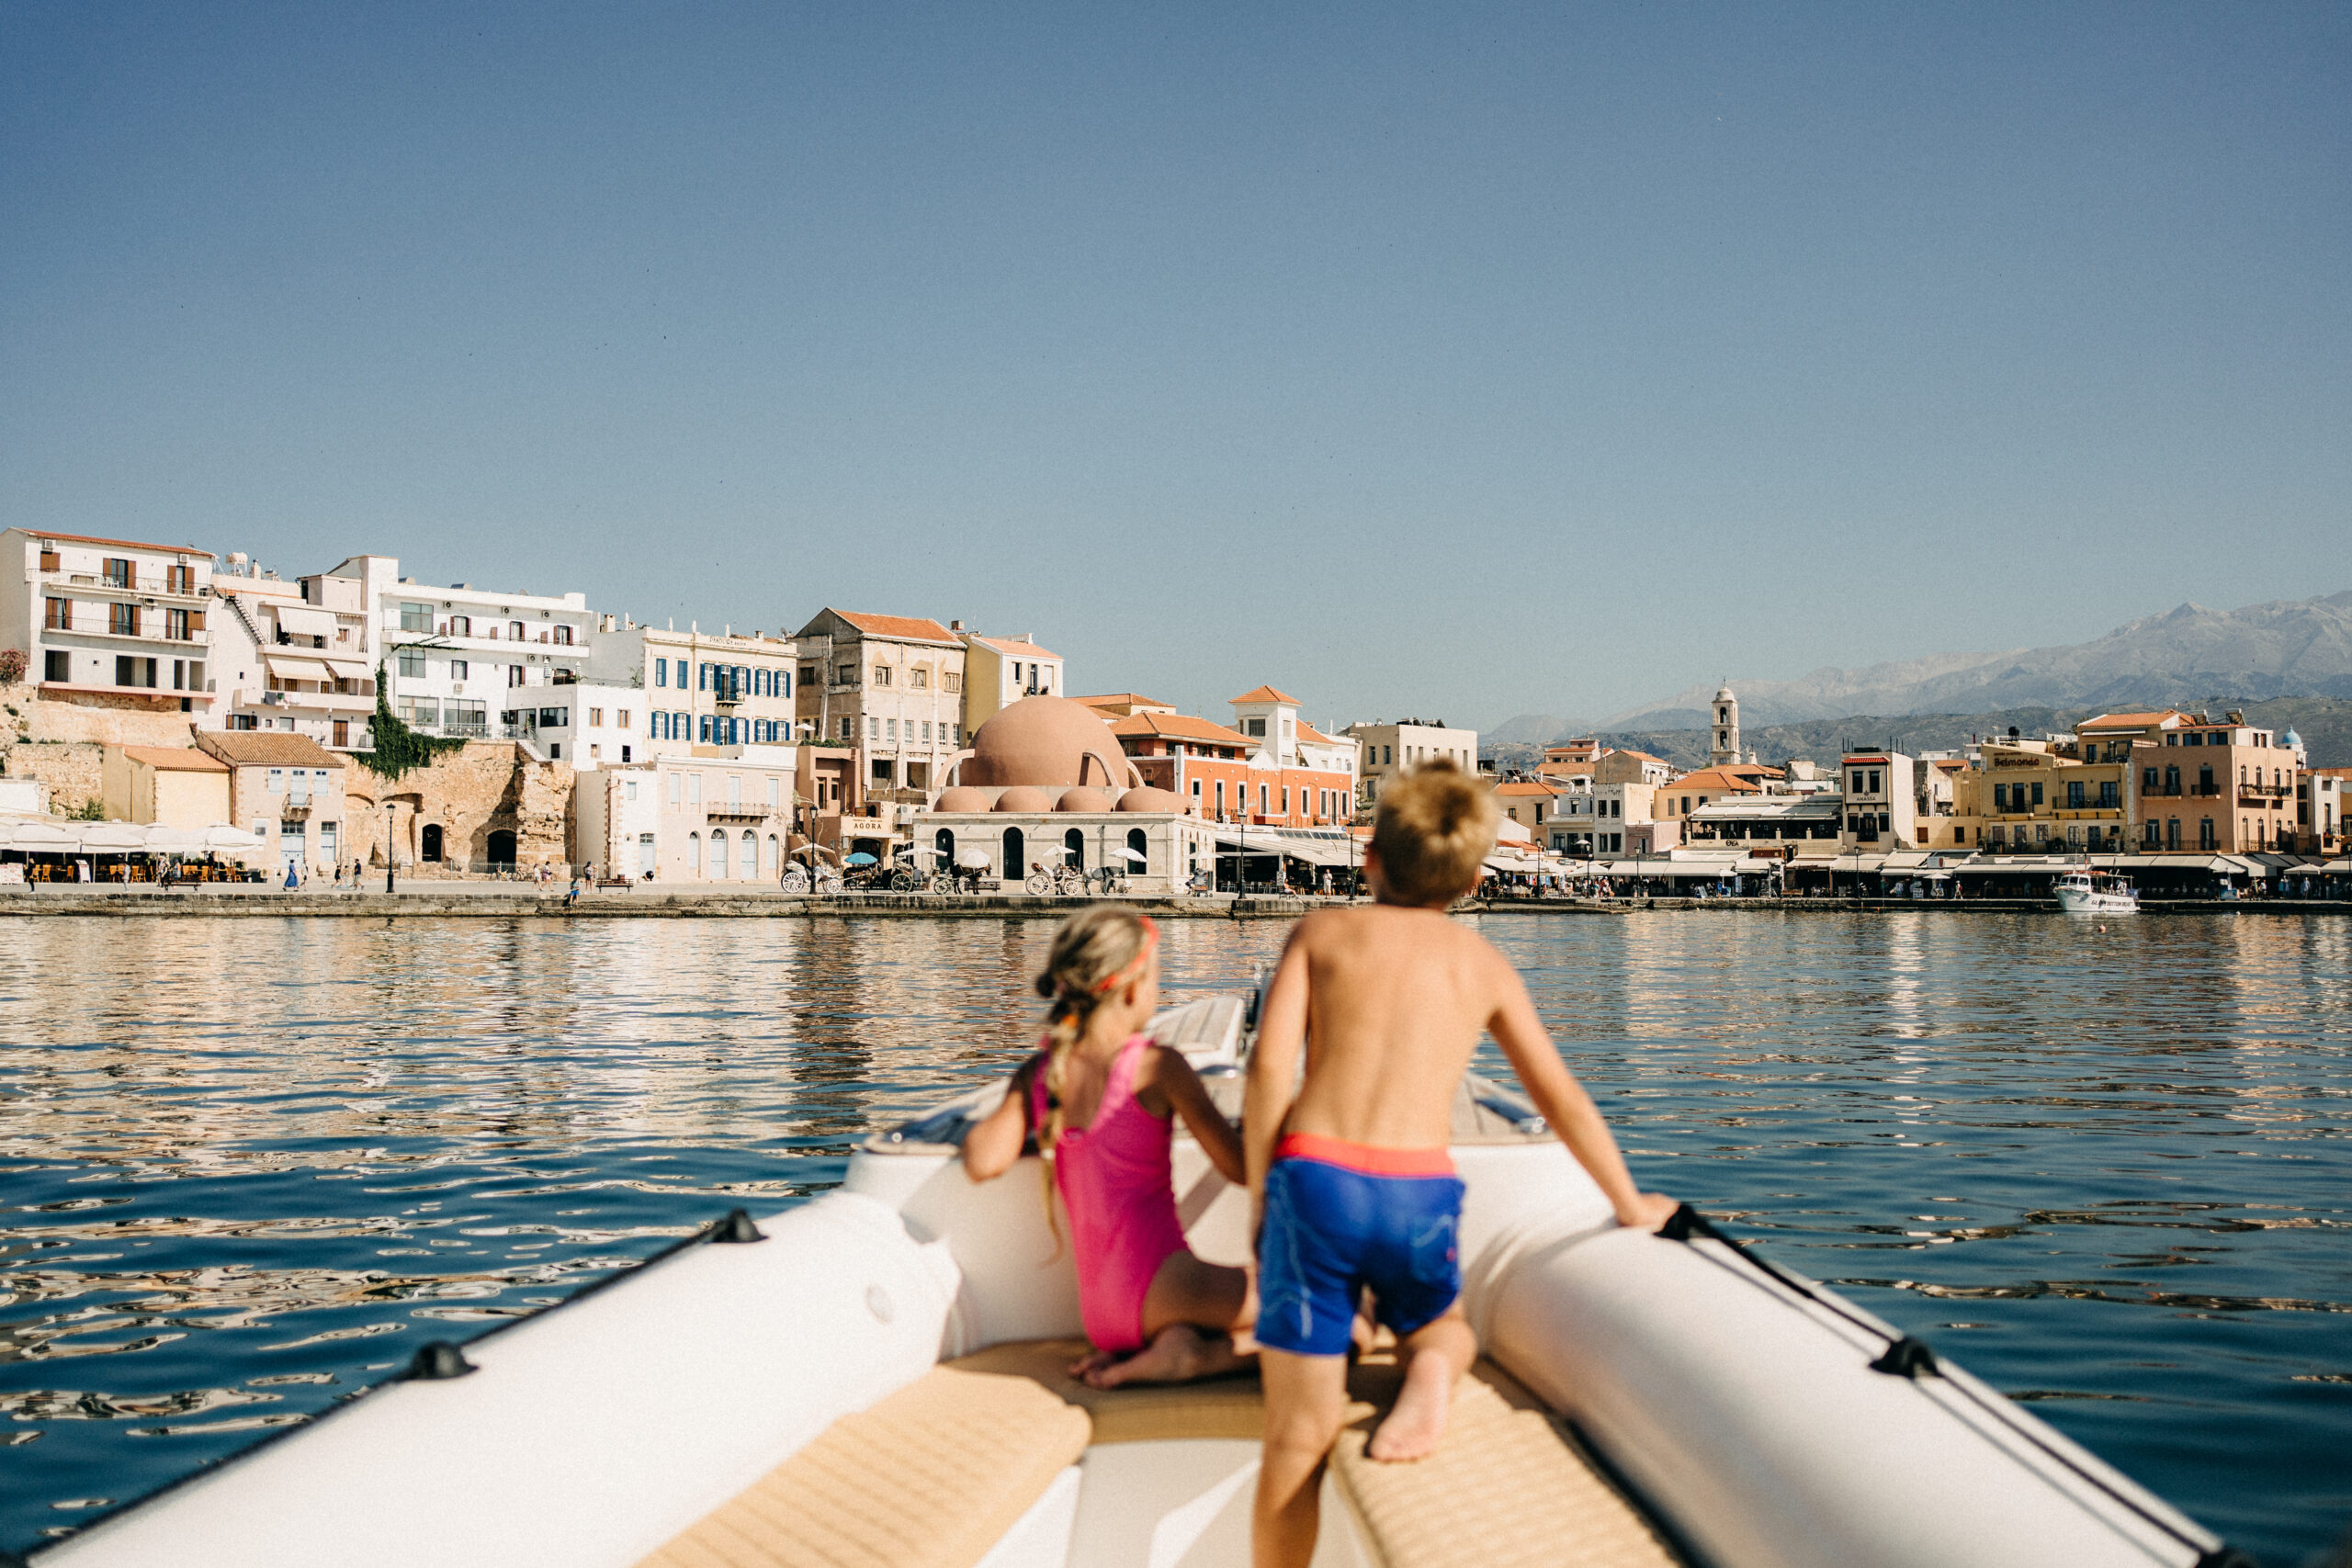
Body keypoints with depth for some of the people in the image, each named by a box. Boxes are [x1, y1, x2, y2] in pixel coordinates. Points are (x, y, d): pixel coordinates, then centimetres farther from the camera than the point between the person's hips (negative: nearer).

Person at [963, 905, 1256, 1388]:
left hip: (1099, 1314, 7)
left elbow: (982, 1163, -6)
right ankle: (1193, 1355, -12)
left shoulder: (1037, 1074, 8)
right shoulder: (1156, 1066, -8)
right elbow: (1239, 1167, -6)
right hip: (1159, 1284, -7)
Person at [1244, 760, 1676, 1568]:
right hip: (1421, 1194, 1)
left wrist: (1260, 1197, 5)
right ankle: (1431, 1368, -3)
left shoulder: (1322, 931, 10)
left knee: (1299, 1440, 8)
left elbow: (1269, 1066, -4)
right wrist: (1631, 1205, 32)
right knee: (1446, 1331, 30)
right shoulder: (1482, 963, 15)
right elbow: (1563, 1101, 19)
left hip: (1316, 1176, -1)